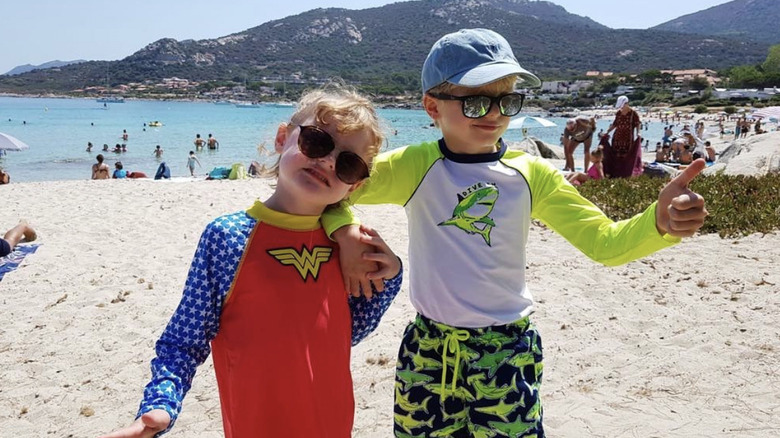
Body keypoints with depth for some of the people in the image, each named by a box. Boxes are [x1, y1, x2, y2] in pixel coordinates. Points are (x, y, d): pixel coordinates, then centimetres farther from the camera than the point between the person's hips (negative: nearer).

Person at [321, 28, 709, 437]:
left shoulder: (530, 174, -4)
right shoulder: (416, 167, -8)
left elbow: (605, 242, -6)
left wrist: (660, 222, -25)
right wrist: (345, 230, -25)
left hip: (507, 352, 0)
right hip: (427, 350, 0)